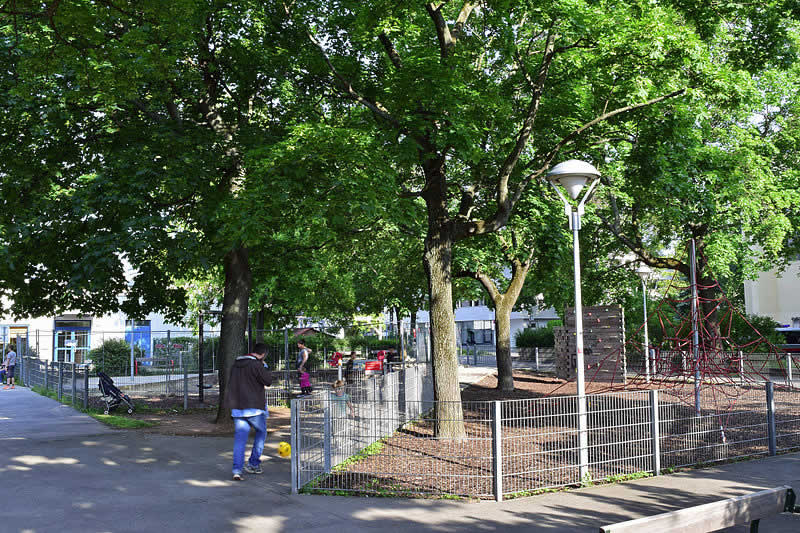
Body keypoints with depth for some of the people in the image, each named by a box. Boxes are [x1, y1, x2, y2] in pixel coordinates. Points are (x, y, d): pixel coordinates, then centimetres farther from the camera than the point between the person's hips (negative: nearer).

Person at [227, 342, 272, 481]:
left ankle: (237, 471, -4)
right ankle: (253, 463, 13)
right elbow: (268, 381, -12)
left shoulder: (236, 364, 13)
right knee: (261, 432, 16)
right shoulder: (256, 364, -12)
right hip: (254, 407, -6)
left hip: (237, 407, 6)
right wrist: (264, 367, 0)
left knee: (239, 438, 4)